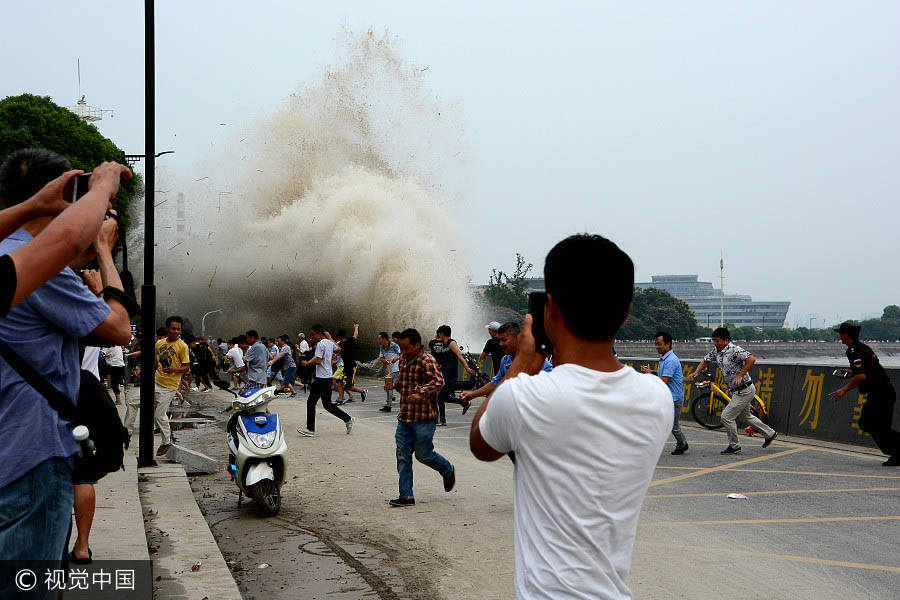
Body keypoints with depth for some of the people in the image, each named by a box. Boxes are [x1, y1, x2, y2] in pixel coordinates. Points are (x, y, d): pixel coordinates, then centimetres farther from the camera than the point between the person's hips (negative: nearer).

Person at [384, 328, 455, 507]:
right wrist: (393, 384, 8)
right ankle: (406, 496, 7)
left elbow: (438, 380, -27)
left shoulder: (427, 361, -13)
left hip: (424, 418, -7)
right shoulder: (404, 361, 13)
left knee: (423, 455, -1)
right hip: (404, 418, 8)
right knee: (403, 457, 3)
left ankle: (448, 471, 28)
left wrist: (421, 393, -38)